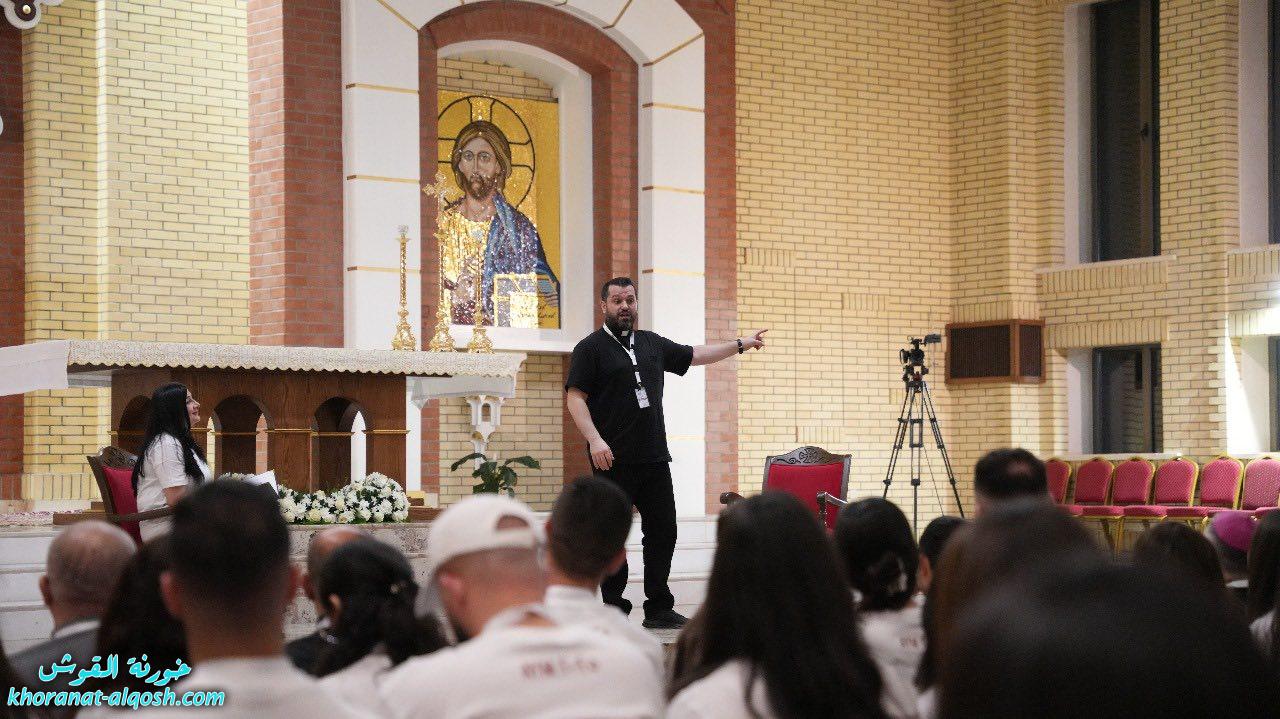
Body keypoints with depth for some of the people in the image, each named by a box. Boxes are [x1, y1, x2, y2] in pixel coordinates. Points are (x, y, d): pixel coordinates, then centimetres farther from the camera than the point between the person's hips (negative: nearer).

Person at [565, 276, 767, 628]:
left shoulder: (653, 344, 17)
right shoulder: (591, 348, -2)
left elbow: (695, 355, 27)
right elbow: (574, 397, -8)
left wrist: (740, 344, 25)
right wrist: (595, 440, -19)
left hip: (655, 458, 6)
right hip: (613, 460, -6)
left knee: (662, 532, 6)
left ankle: (659, 609, 14)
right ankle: (615, 610, 6)